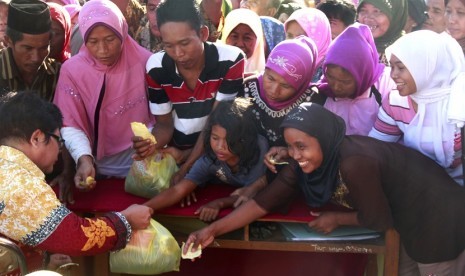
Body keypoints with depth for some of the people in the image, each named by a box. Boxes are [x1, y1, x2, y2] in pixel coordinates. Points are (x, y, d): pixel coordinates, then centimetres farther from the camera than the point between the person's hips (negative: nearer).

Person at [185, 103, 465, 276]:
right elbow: (266, 200, -12)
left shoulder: (354, 163, -36)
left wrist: (337, 219, -9)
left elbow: (379, 220, -25)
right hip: (406, 218, 7)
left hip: (437, 219, -7)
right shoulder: (306, 162, -13)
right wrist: (213, 230, -19)